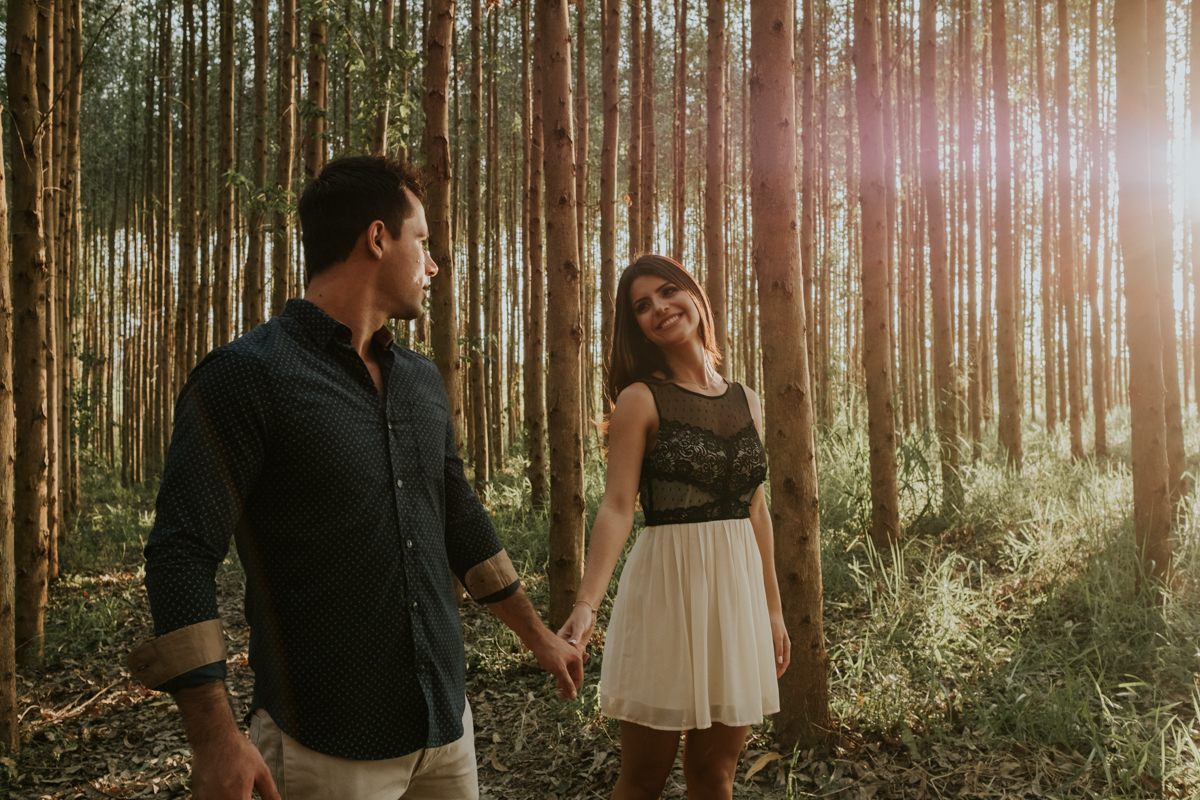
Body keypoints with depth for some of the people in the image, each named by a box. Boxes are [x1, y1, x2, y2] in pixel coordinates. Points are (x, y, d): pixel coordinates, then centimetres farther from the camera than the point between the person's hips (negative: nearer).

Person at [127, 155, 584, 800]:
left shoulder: (422, 380, 11)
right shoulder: (245, 376, -11)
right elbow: (182, 554, -15)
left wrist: (538, 635, 25)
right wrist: (216, 740, -21)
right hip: (326, 747, -6)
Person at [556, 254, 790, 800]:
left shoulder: (746, 402, 11)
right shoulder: (641, 400, -4)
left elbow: (756, 510, 16)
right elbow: (617, 505, -13)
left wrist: (773, 610, 17)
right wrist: (587, 603, -26)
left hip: (738, 590, 5)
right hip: (667, 585, -4)